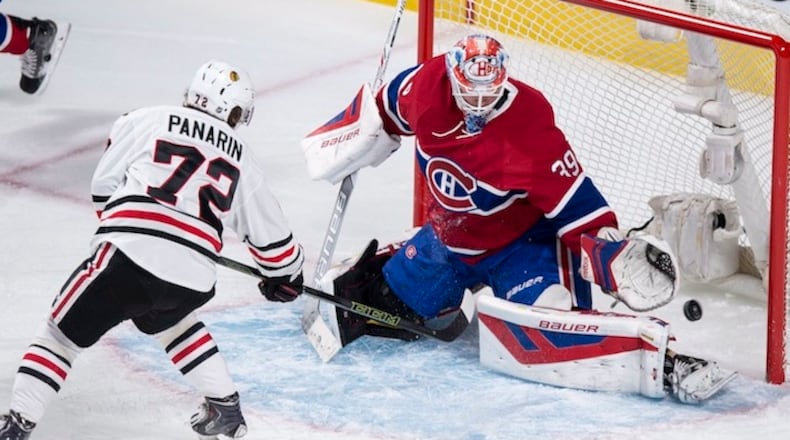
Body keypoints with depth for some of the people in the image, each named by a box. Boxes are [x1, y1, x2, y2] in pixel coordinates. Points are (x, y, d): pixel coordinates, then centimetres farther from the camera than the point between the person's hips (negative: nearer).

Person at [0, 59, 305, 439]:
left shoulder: (146, 121, 12)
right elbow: (268, 229, 27)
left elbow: (104, 183, 15)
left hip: (130, 255, -4)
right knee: (169, 318, 36)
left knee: (63, 331, 8)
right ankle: (225, 406, 32)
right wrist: (285, 273, 45)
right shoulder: (240, 159, 21)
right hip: (193, 279, 4)